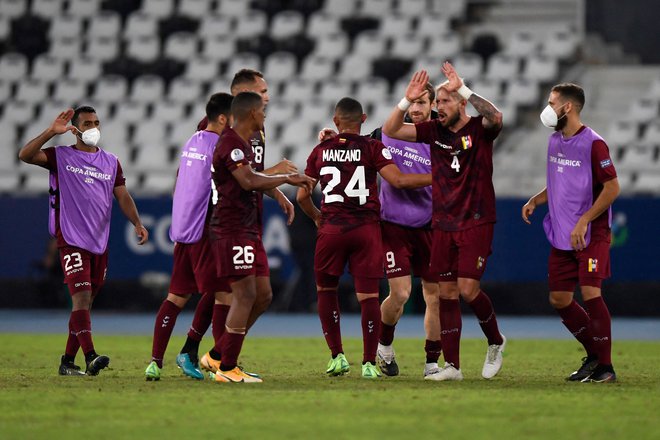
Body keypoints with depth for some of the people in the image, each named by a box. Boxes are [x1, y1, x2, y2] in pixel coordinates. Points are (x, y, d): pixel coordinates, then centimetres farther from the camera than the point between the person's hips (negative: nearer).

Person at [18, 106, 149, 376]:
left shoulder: (111, 162, 14)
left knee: (86, 303, 9)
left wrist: (137, 223, -2)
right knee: (81, 296, -18)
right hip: (71, 240, -5)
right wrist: (52, 131, -20)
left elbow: (123, 196, 13)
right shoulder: (60, 156, 1)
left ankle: (68, 361, 17)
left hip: (100, 243, 5)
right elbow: (25, 155, -12)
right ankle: (90, 357, -28)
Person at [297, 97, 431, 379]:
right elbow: (398, 181, -11)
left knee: (326, 290, 18)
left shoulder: (321, 150, 7)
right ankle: (369, 363, -3)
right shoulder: (372, 148, -1)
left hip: (331, 229, 2)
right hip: (367, 229, -1)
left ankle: (337, 356, 13)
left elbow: (302, 196, 11)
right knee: (368, 297, 0)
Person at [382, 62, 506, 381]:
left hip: (476, 223, -5)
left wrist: (463, 89, -31)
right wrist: (407, 100, -14)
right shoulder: (433, 130, 6)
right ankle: (452, 365, 6)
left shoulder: (480, 129, -6)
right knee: (447, 292, 2)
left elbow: (495, 117, -29)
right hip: (443, 224, 5)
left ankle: (495, 341, 15)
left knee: (468, 289, -12)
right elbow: (391, 131, 1)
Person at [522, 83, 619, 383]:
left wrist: (584, 222, -19)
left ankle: (605, 367, -7)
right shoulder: (555, 141, 11)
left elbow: (612, 188, -15)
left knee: (590, 293, -16)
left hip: (591, 234, -8)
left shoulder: (592, 144, -14)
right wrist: (535, 201, 6)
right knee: (559, 299, 6)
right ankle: (594, 355, 23)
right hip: (561, 235, 8)